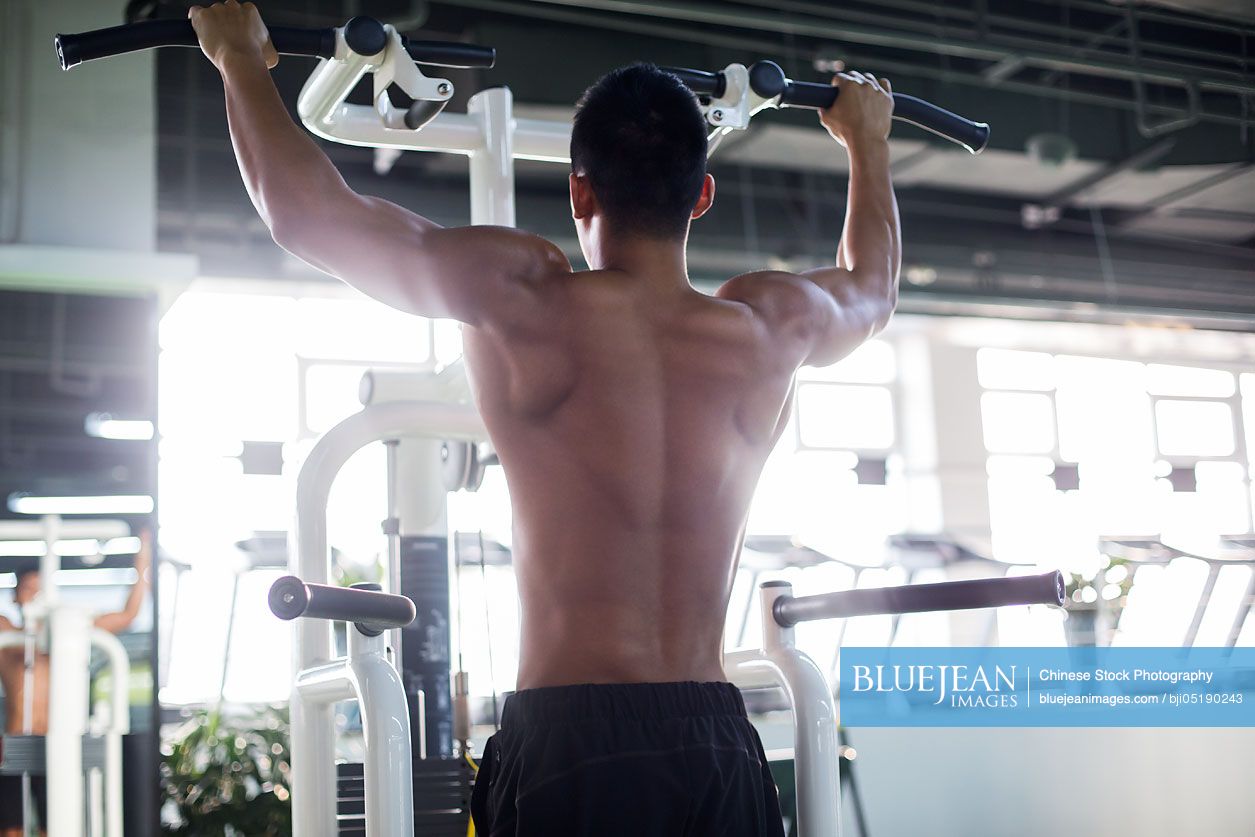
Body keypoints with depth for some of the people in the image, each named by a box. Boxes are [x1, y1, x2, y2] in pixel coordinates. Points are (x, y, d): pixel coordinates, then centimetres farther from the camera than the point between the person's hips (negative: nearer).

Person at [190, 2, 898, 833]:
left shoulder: (528, 305, -7)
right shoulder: (772, 325, 4)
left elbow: (305, 209, 2)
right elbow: (873, 288, 30)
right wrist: (868, 138, 46)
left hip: (572, 740, -3)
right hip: (721, 744, 4)